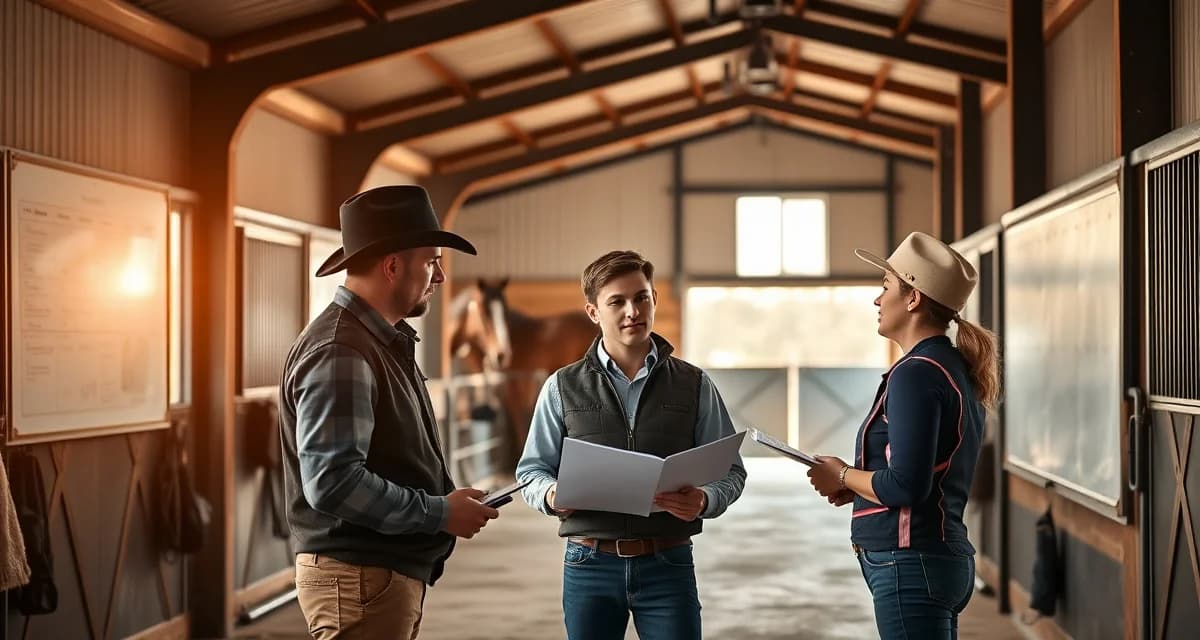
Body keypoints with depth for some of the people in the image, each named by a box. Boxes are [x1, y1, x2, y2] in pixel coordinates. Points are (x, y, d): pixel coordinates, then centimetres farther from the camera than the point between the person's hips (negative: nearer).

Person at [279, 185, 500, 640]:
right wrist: (440, 513, -18)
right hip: (360, 578, -10)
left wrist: (445, 503, 7)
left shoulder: (385, 342, 13)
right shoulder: (340, 352, -18)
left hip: (394, 572, 10)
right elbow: (332, 482, -26)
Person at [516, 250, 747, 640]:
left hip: (667, 564, 0)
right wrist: (551, 494, -13)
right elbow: (532, 469, 10)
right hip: (589, 565, 1)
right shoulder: (563, 387, 6)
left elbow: (730, 471, 7)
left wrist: (704, 501, -15)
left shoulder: (693, 385, 6)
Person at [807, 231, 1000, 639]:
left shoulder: (916, 373, -15)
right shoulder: (955, 368, 14)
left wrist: (843, 476, -6)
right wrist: (858, 484, 9)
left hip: (910, 562, -10)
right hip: (944, 556, 10)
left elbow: (906, 485, -22)